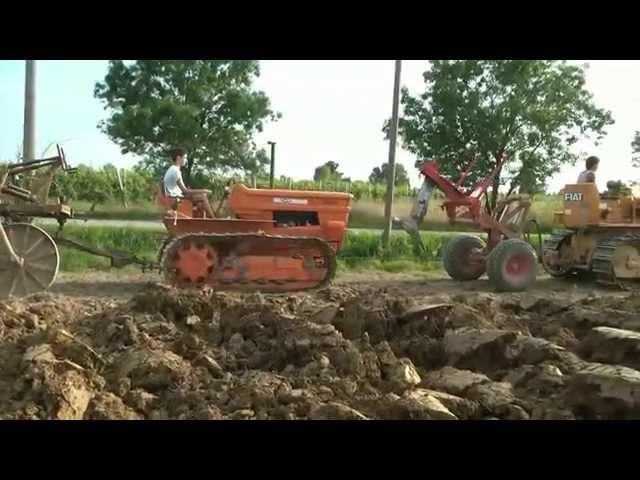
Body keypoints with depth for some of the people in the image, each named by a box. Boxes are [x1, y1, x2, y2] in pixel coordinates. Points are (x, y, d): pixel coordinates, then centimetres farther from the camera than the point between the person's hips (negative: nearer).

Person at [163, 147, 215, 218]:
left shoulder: (172, 169, 15)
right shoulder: (175, 171, -18)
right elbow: (185, 191, -20)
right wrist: (202, 191, -13)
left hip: (174, 197, 10)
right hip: (176, 198, -10)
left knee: (203, 195, 8)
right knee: (203, 197, -12)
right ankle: (213, 219, -4)